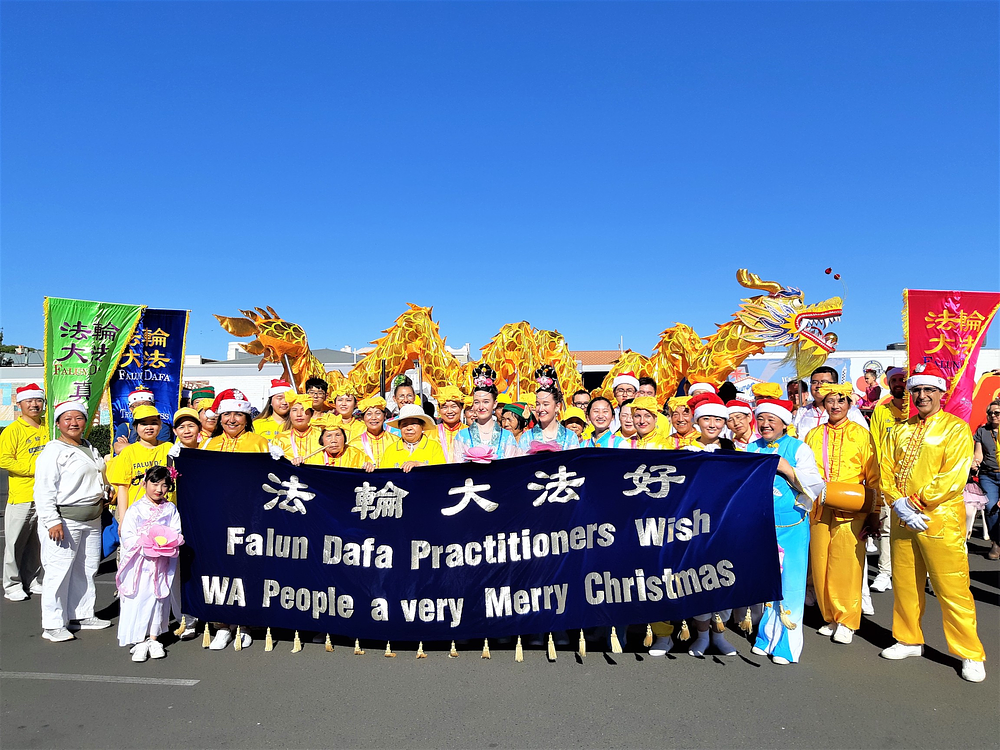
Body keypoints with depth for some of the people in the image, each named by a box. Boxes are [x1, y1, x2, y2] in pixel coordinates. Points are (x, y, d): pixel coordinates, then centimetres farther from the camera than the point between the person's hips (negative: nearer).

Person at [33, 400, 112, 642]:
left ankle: (82, 615, 26)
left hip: (92, 519, 8)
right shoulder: (53, 450, -9)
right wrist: (52, 521, -21)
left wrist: (103, 496, 17)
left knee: (87, 569, 14)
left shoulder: (89, 449, 16)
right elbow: (44, 489, -15)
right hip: (64, 520, -8)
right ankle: (52, 625, 6)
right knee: (59, 571, -4)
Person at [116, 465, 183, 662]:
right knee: (137, 600, -2)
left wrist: (168, 543, -17)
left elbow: (177, 534, 3)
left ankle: (153, 639, 19)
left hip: (162, 565, 3)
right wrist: (146, 544, -21)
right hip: (139, 565, -2)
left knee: (158, 599, 7)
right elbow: (127, 537, -8)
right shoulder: (135, 509, -4)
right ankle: (139, 642, 9)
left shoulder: (170, 509, 5)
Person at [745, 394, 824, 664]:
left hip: (790, 527, -4)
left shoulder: (798, 448, -1)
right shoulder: (751, 449, 11)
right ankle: (766, 637, 23)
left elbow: (815, 486, -6)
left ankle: (785, 644, 8)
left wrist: (789, 470, -18)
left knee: (788, 583, -3)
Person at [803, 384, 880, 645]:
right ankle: (830, 618, 19)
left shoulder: (862, 435, 5)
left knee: (847, 566, -4)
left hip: (851, 512, -3)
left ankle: (847, 621, 10)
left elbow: (873, 477, 4)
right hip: (819, 511, 3)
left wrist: (874, 513, 0)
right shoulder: (813, 436, 12)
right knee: (821, 565, 5)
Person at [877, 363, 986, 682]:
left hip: (941, 520, -5)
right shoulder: (900, 430, 13)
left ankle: (971, 655, 14)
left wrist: (916, 501, -15)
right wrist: (899, 503, -8)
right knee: (904, 584, 13)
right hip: (903, 520, 5)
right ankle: (909, 640, 29)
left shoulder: (956, 429, -4)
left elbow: (954, 476, -14)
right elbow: (886, 471, 7)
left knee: (952, 589, -1)